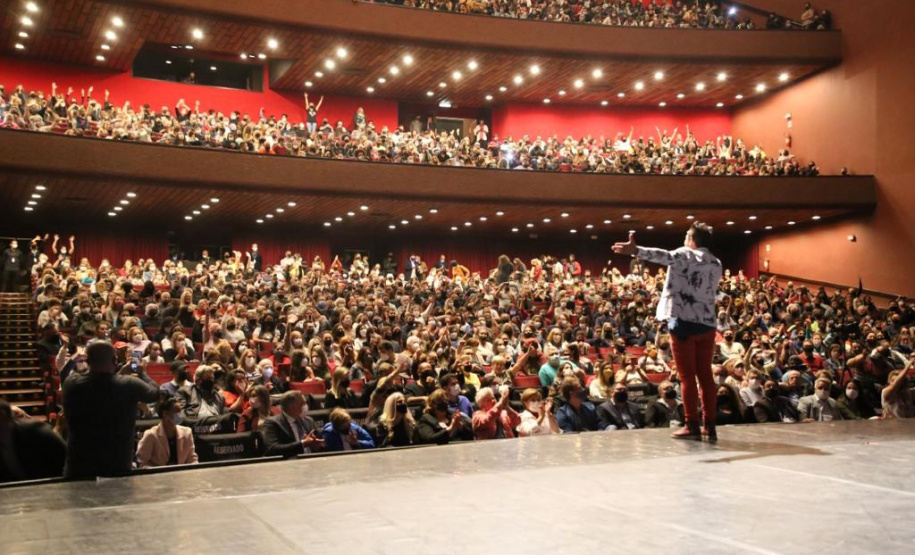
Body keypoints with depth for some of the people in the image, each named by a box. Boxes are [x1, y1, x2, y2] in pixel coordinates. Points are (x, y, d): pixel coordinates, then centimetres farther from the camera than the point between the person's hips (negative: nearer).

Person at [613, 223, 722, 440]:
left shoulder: (685, 255, -3)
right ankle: (710, 426, 9)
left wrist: (636, 251, -38)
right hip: (707, 323, 5)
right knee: (705, 375, 8)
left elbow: (665, 256, -23)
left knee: (687, 376, -2)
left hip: (684, 321, -5)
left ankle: (692, 425, -2)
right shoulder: (716, 264, 15)